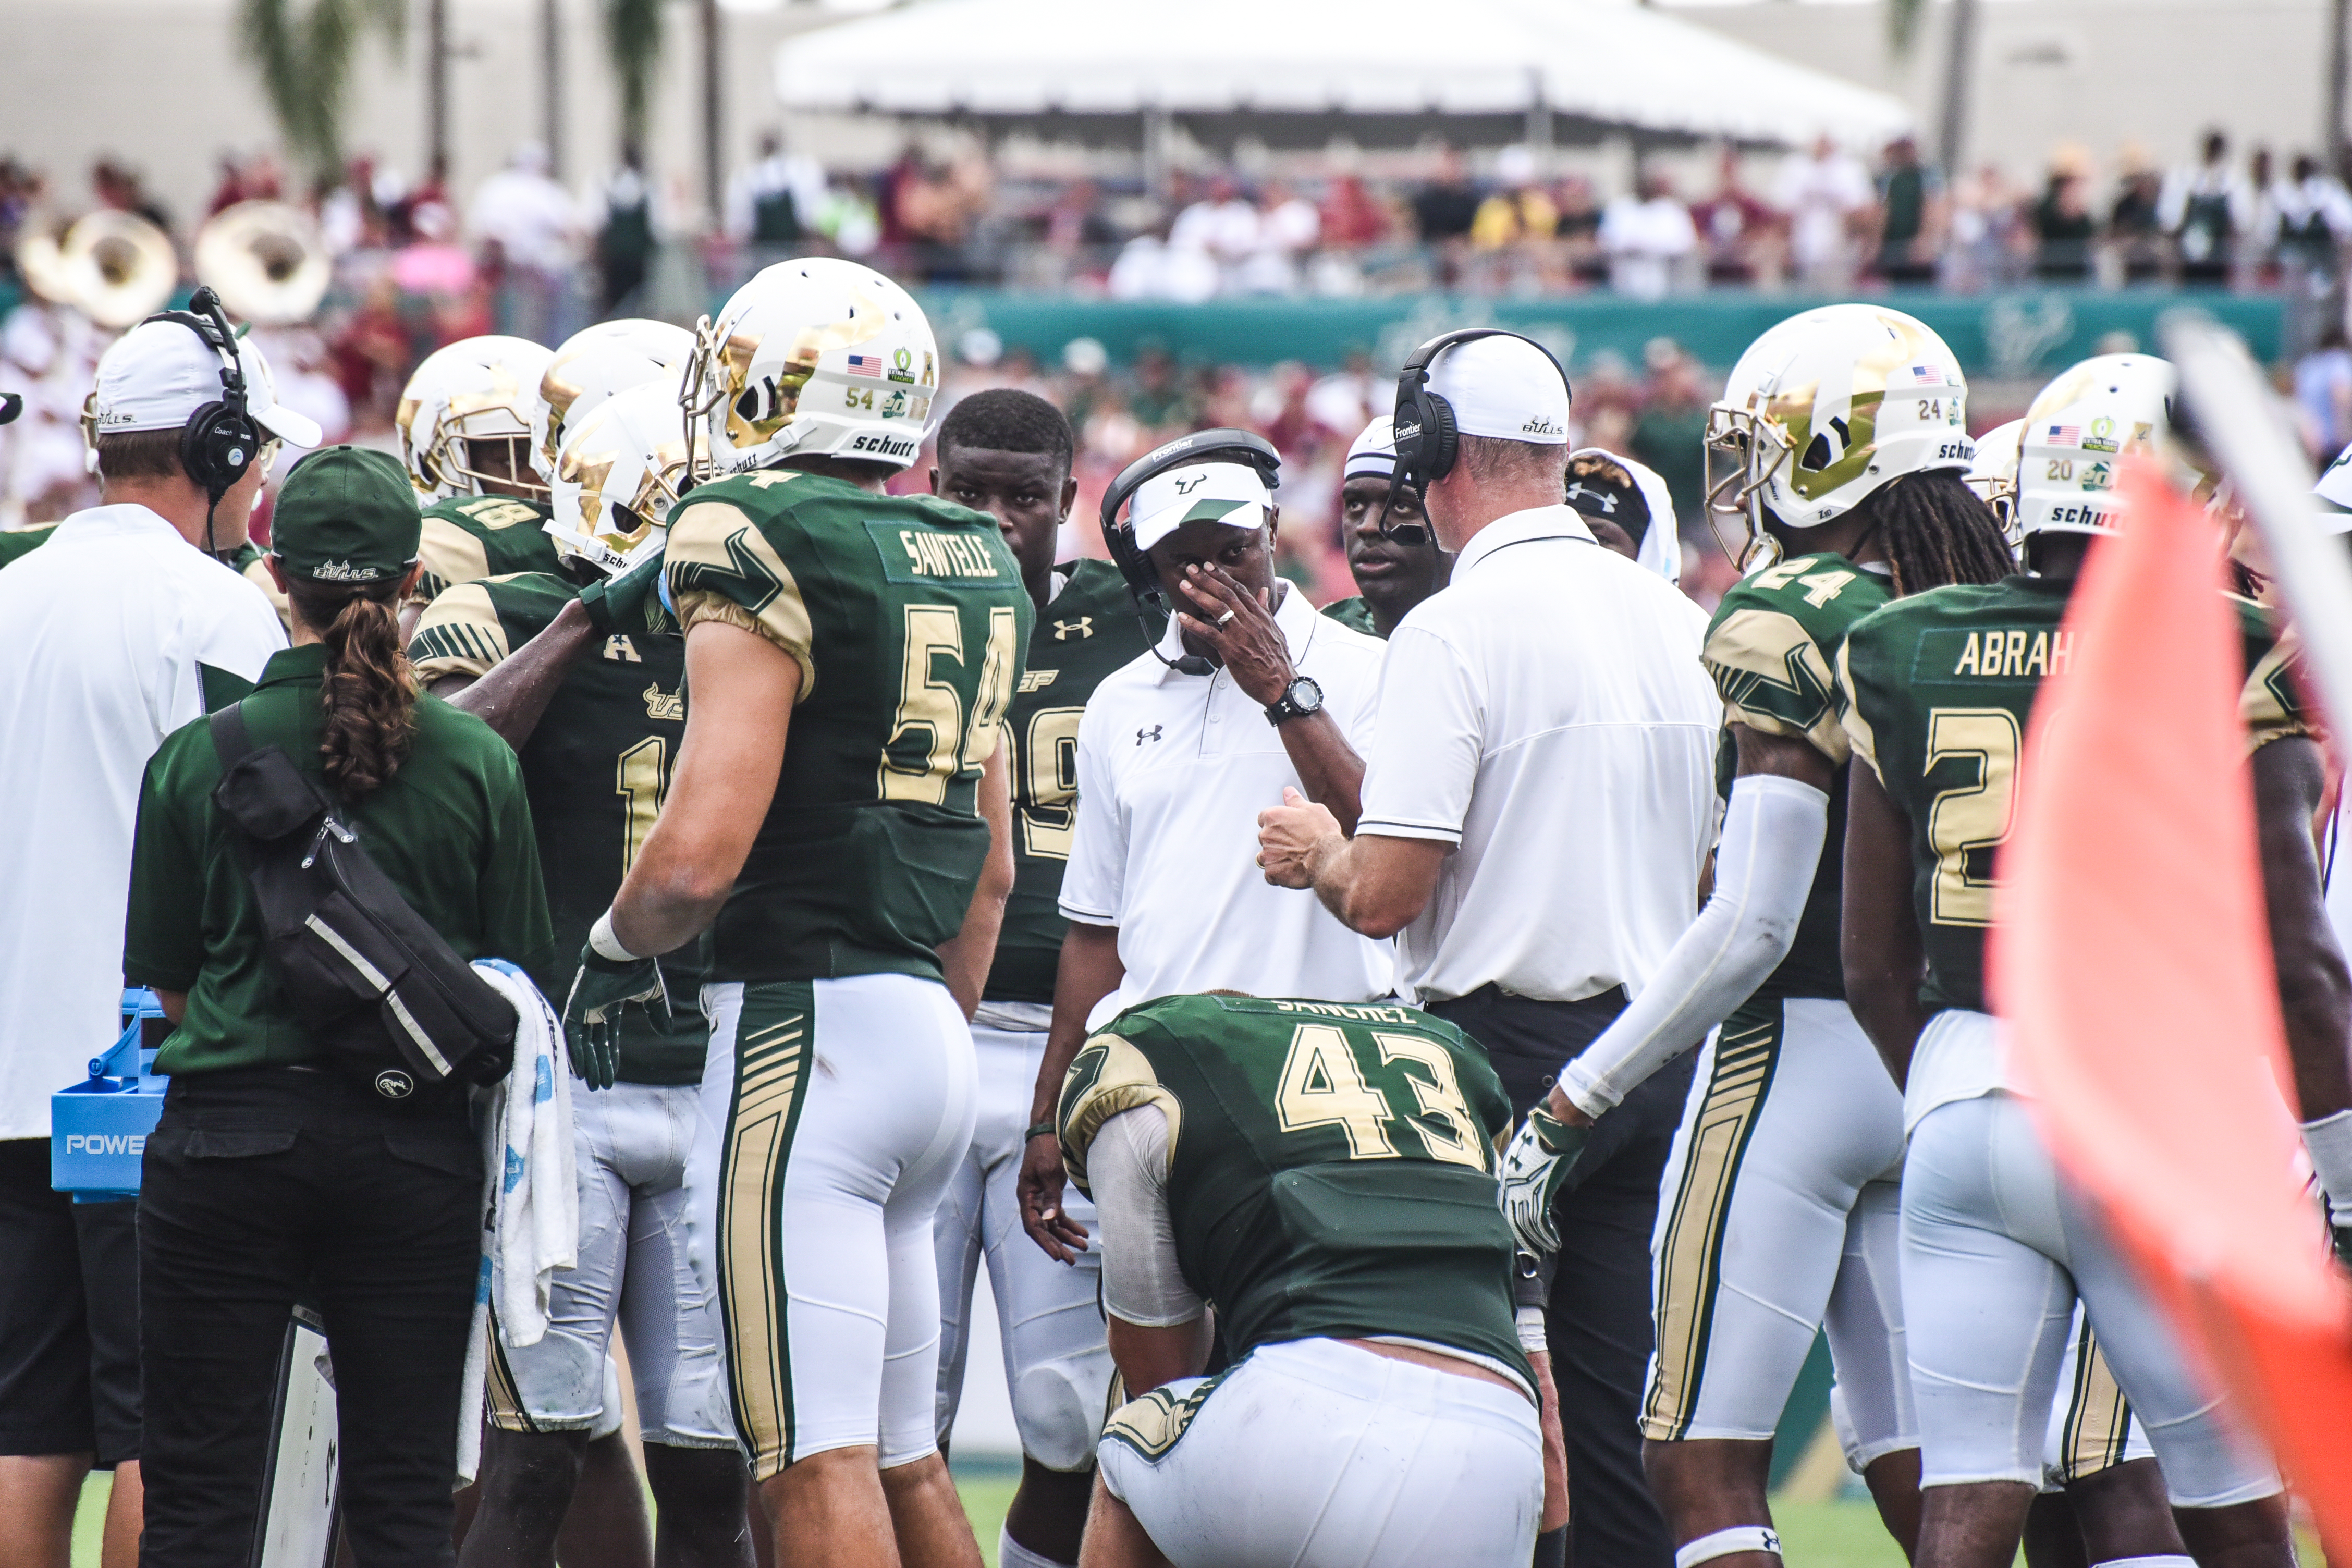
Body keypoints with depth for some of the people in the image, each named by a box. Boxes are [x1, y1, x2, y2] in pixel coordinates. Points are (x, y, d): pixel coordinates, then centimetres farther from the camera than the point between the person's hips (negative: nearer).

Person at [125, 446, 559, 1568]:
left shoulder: (198, 758, -4)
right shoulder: (477, 763, -2)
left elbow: (168, 984, 5)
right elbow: (518, 983, 6)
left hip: (230, 1130, -1)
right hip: (416, 1141, 1)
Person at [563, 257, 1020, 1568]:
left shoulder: (767, 544, -12)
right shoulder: (979, 566, 14)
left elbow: (702, 852, -18)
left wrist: (616, 950, 0)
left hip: (803, 1019, -8)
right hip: (928, 1021, 8)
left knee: (821, 1462, -8)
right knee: (905, 1455, 14)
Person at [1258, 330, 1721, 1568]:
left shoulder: (1456, 630, -12)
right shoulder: (1681, 623, 9)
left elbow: (1386, 896, -15)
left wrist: (1318, 852, 7)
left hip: (1503, 1048, -6)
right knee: (1614, 1410, 8)